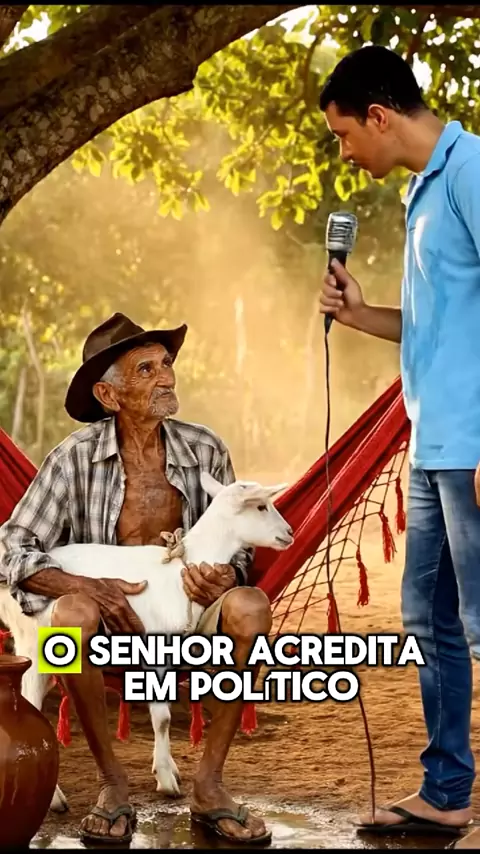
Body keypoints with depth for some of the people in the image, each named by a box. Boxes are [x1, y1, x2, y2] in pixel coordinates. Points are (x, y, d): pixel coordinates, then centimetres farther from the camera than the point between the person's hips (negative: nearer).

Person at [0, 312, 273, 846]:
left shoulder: (204, 451, -1)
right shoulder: (75, 457, -8)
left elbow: (239, 549, 7)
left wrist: (225, 575, -18)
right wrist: (89, 588, -26)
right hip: (111, 621, -2)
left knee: (250, 606, -28)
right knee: (72, 616, -35)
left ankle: (209, 783, -15)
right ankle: (112, 784, -15)